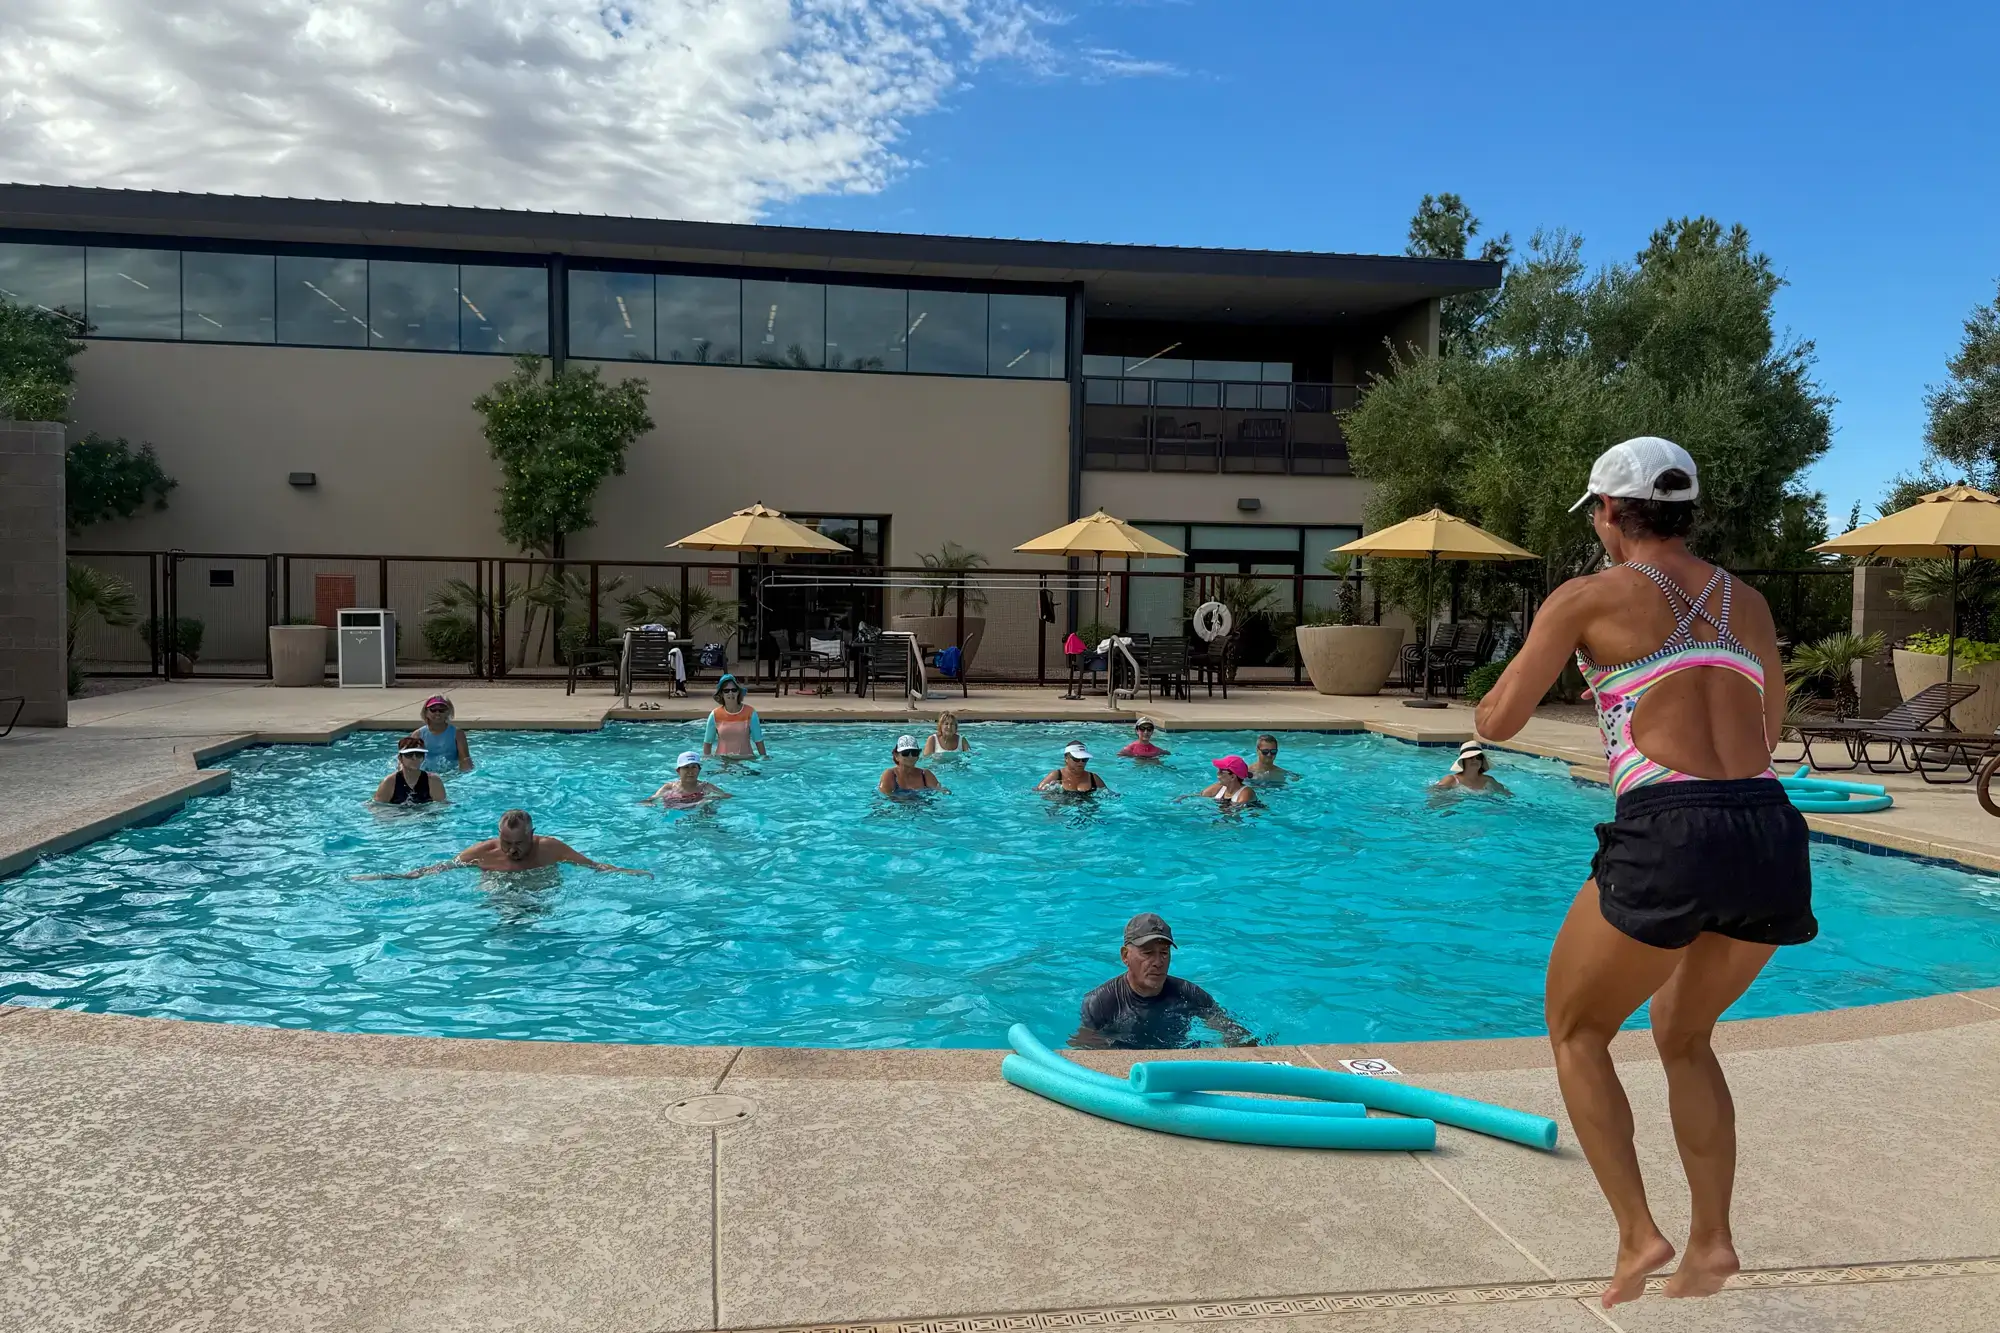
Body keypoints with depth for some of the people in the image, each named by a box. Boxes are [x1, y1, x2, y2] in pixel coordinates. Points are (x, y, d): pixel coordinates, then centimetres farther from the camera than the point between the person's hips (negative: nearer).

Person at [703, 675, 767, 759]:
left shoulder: (750, 713, -1)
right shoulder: (715, 715, 1)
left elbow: (758, 740, 5)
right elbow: (707, 742, 10)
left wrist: (764, 757, 1)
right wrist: (706, 759, 3)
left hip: (745, 759, 0)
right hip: (721, 760, 0)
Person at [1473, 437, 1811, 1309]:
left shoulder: (1588, 598, 4)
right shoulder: (1748, 603, 19)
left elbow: (1498, 722, 7)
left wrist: (1506, 682, 28)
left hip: (1670, 839, -5)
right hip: (1774, 836, 6)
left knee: (1575, 1031, 17)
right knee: (1684, 1036, 27)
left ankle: (1638, 1234, 6)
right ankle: (1712, 1242, 21)